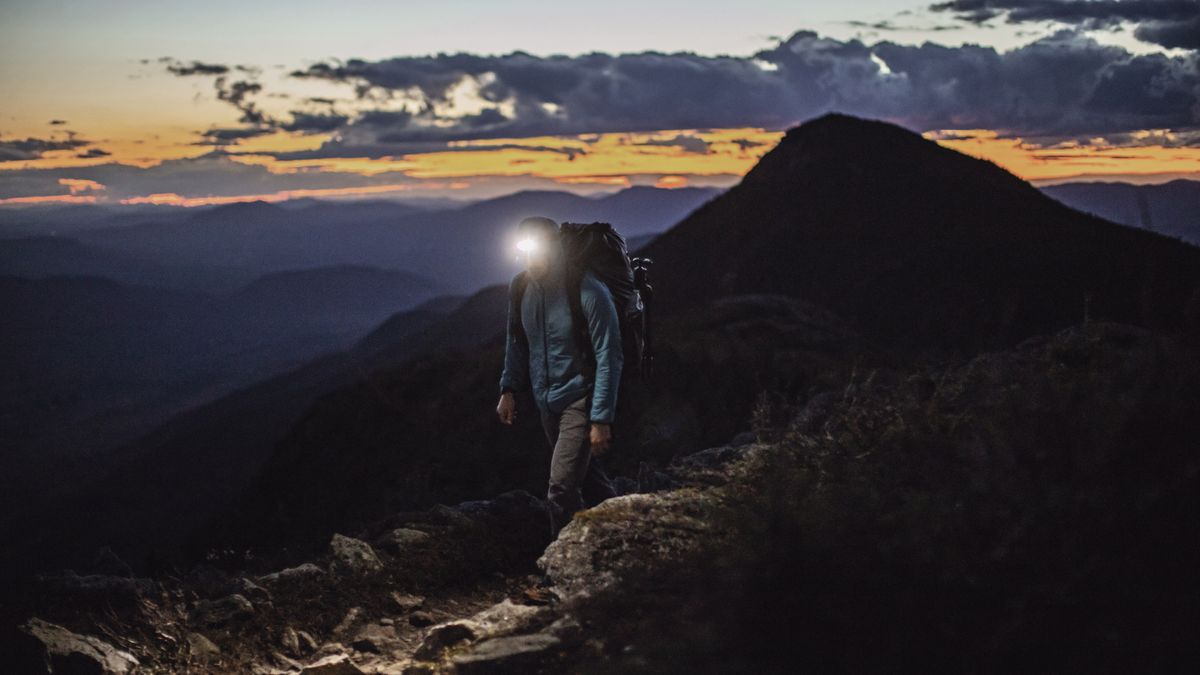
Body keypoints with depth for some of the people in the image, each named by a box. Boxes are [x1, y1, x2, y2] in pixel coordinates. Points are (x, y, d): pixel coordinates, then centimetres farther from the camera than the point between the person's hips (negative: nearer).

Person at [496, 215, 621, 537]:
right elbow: (517, 341, 14)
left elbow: (608, 359, -21)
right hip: (547, 402, 7)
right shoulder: (521, 287, -3)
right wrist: (509, 389, 8)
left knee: (561, 490, -13)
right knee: (586, 475, 20)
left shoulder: (590, 293, -23)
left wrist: (601, 420, -22)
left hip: (581, 401, -7)